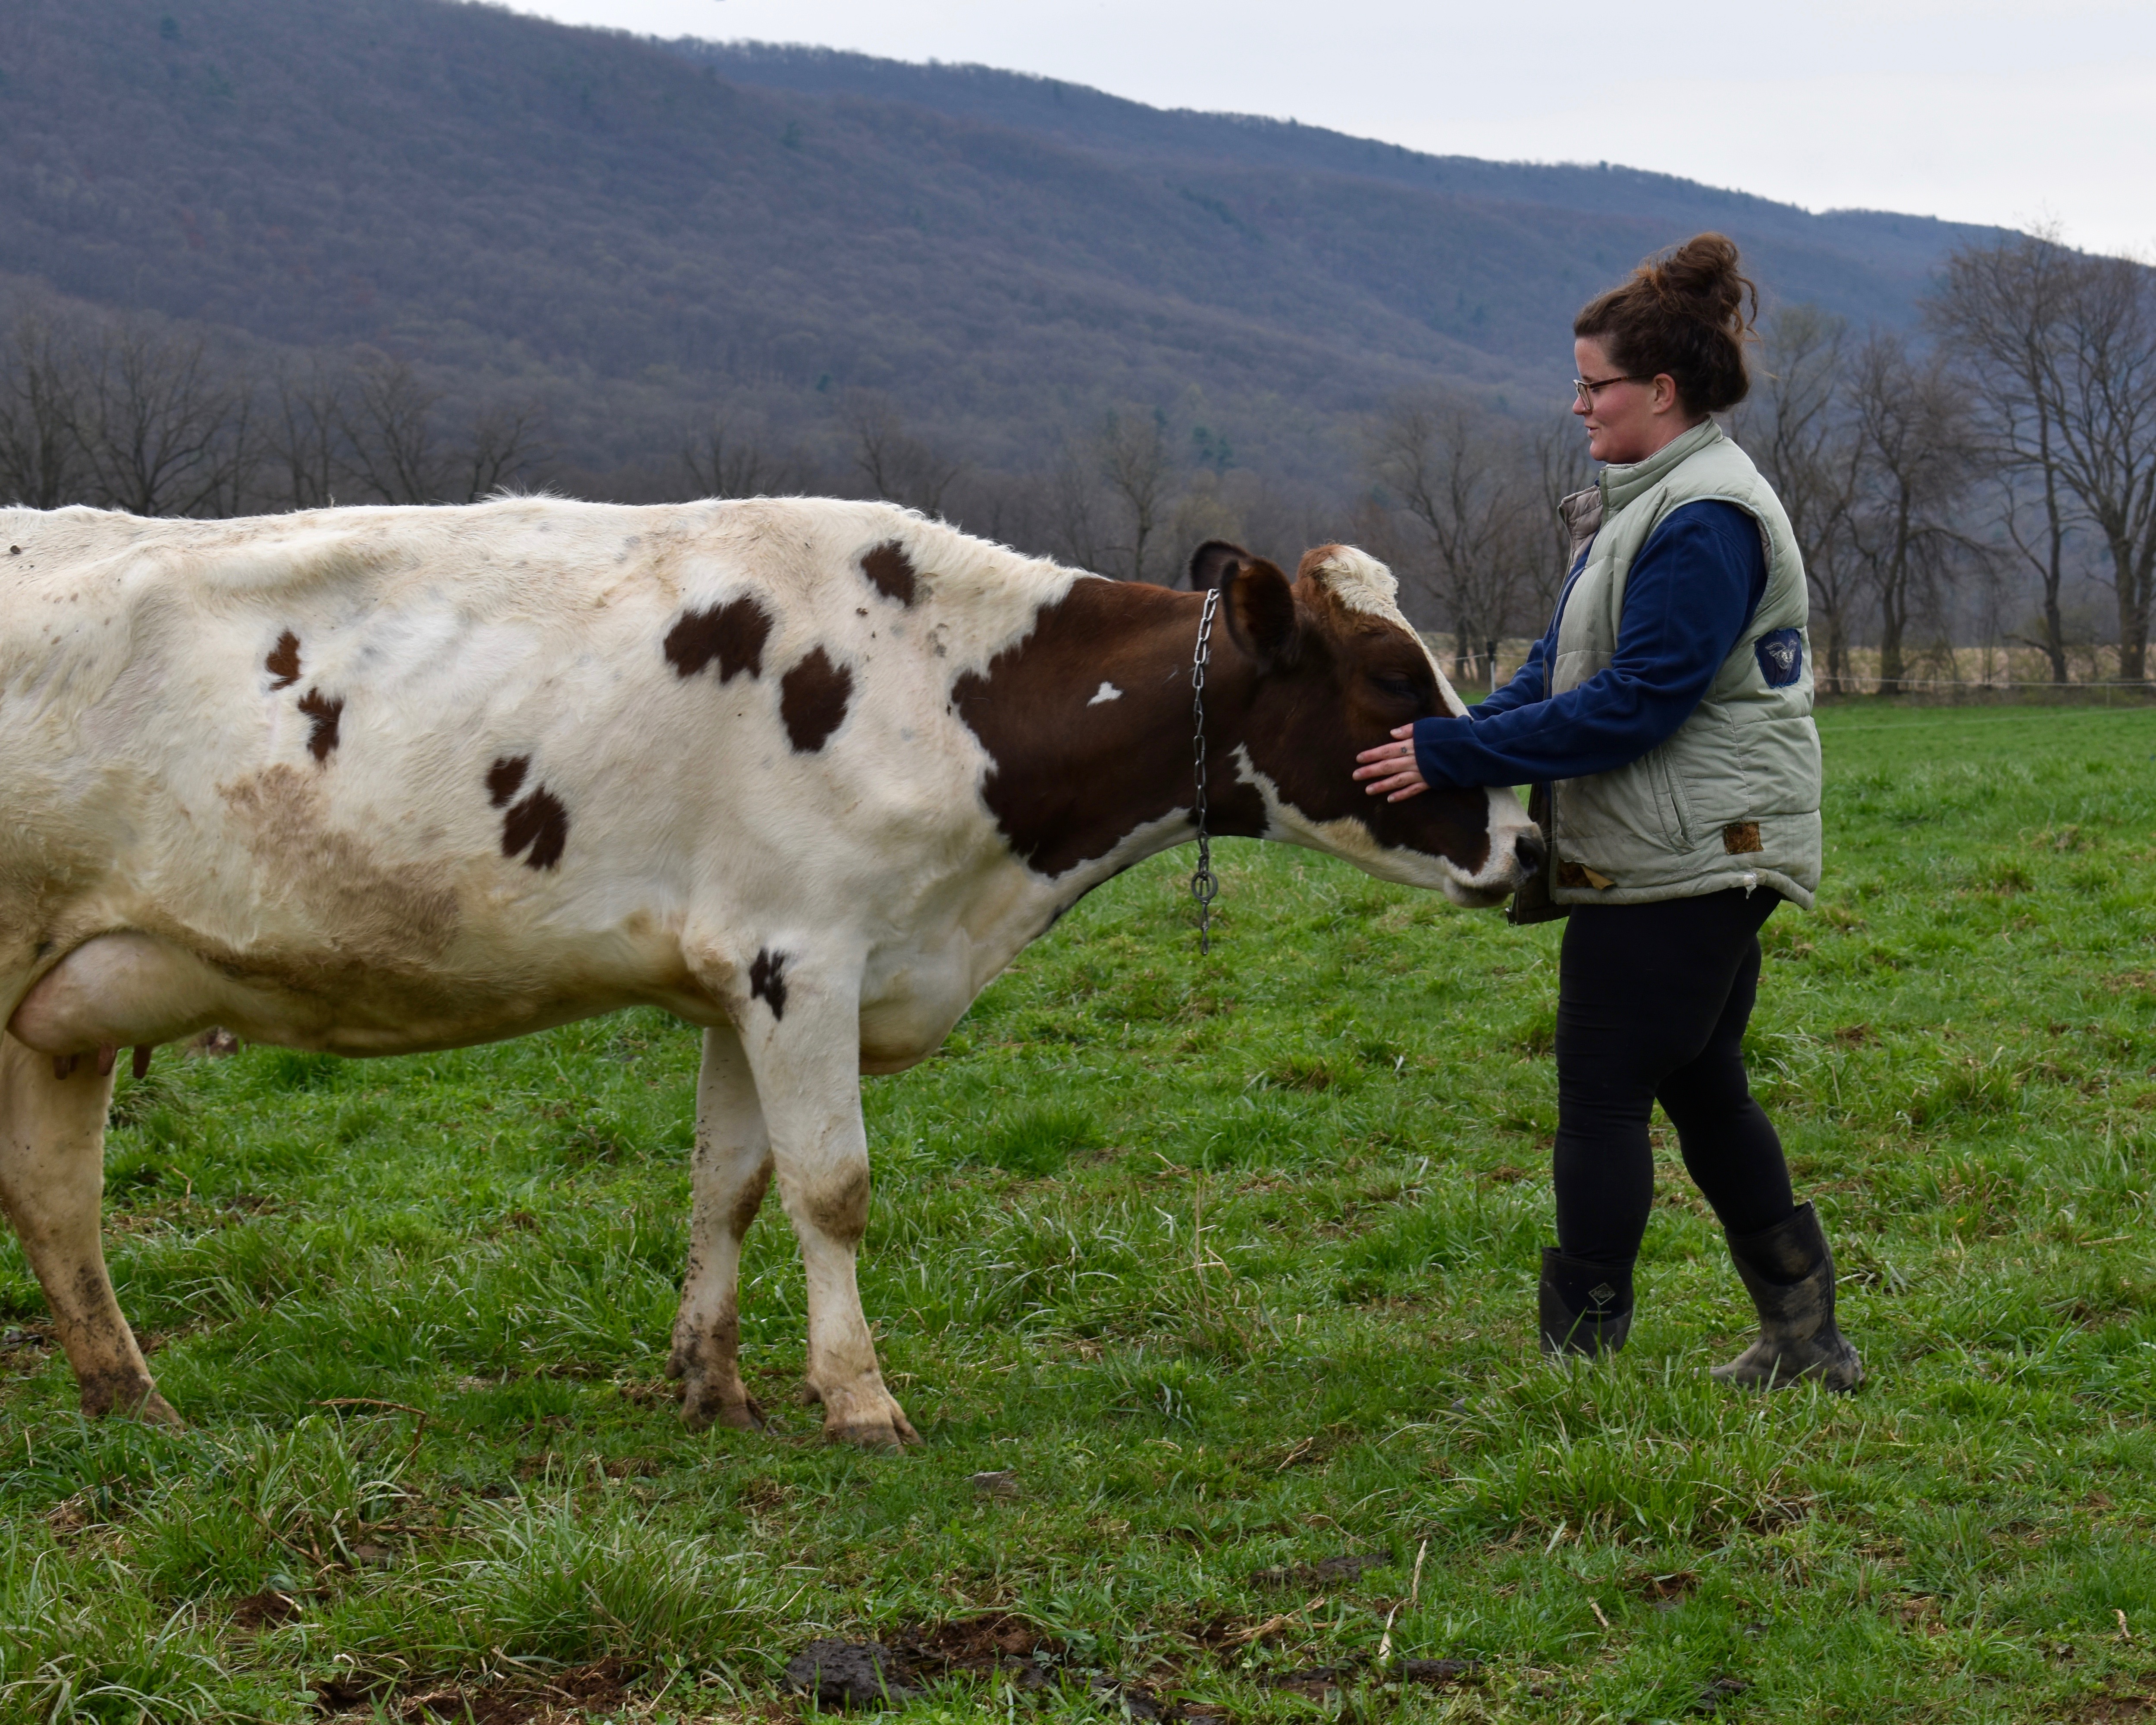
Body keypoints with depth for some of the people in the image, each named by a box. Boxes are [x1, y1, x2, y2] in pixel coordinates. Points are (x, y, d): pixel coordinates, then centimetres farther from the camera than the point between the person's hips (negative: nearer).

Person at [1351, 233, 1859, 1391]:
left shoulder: (1704, 521, -18)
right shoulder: (1648, 505, 15)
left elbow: (1633, 704, -24)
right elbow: (1560, 671, 16)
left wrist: (1454, 755, -23)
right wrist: (1448, 742, 1)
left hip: (1683, 857, -10)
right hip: (1695, 859, 10)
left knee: (1603, 1095, -4)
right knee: (1703, 1088, 16)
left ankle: (1580, 1356, 3)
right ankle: (1805, 1339, 23)